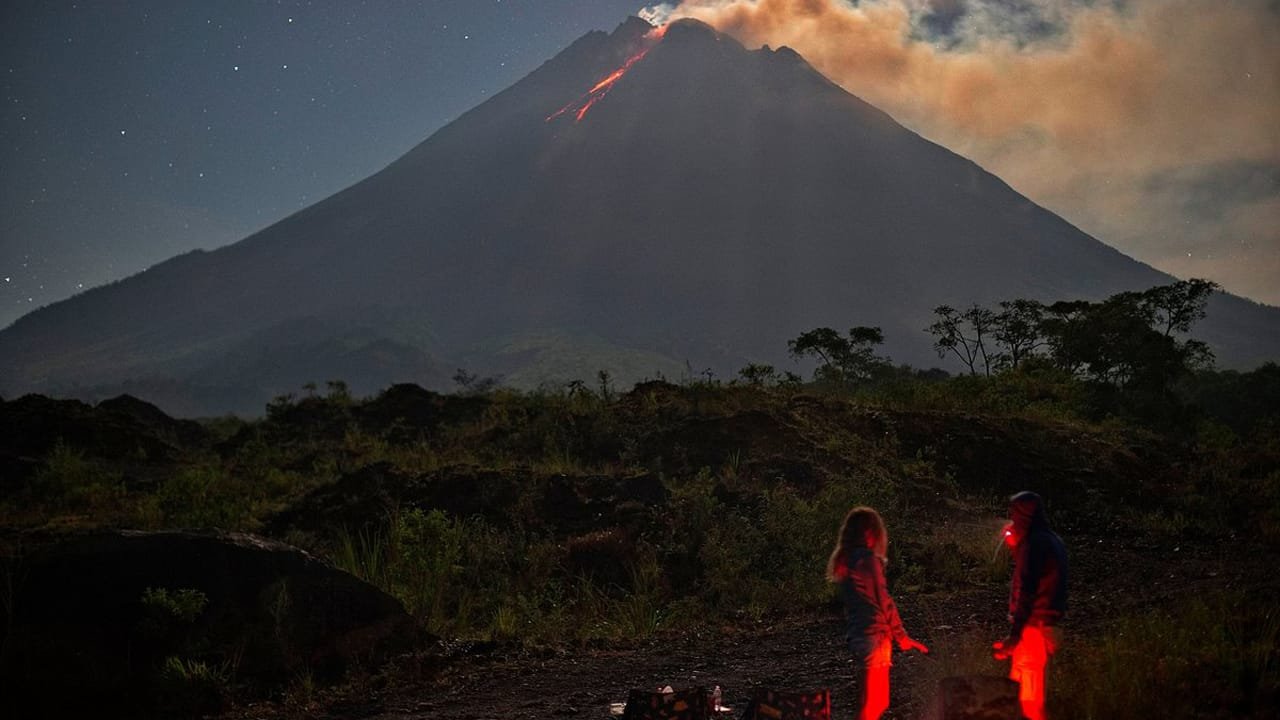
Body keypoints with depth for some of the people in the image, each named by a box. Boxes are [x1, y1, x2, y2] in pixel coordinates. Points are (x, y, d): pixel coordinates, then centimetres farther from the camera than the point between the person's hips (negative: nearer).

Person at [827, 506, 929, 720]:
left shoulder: (844, 560, 13)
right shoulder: (868, 558, -12)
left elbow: (860, 601, 12)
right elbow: (883, 600, -11)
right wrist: (901, 636, -3)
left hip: (857, 635, 8)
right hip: (874, 636, -8)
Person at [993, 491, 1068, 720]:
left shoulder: (1034, 543, -16)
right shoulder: (1051, 540, 14)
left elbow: (1027, 591, -23)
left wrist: (1014, 633, -25)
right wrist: (1016, 545, 20)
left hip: (1033, 626, -10)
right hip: (1045, 624, 10)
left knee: (1028, 694, -5)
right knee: (1020, 685, 19)